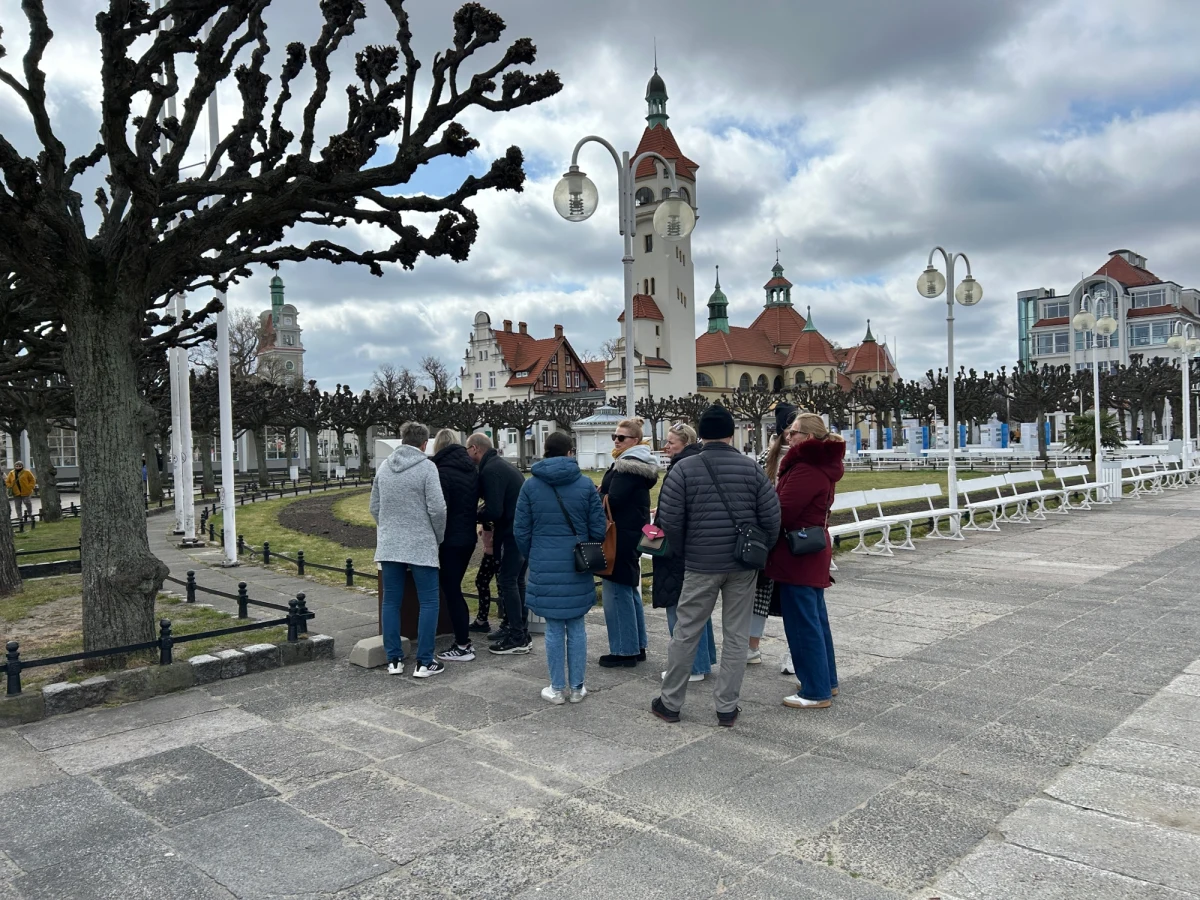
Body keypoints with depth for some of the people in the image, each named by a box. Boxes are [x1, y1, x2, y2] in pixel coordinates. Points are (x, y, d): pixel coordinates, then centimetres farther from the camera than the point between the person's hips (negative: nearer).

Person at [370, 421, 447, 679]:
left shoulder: (384, 467, 8)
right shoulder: (426, 467, -9)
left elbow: (374, 508, 12)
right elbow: (437, 508, -13)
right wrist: (439, 537, 2)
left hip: (388, 547, 5)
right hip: (421, 546, -5)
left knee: (391, 602, 11)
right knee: (429, 603, 3)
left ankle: (394, 659, 15)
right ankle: (424, 662, 3)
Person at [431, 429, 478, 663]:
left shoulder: (442, 472, -14)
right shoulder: (472, 469, 9)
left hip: (451, 541, -8)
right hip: (469, 538, 8)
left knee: (451, 592, 0)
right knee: (455, 589, 17)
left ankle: (463, 647, 2)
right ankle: (464, 640, 19)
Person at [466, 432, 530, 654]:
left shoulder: (490, 471, -16)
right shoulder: (502, 465, 17)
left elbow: (493, 511, -22)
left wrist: (476, 517, -4)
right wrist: (491, 523, 13)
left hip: (513, 533, -10)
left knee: (507, 580, -4)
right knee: (516, 580, 16)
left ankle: (517, 638, -1)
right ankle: (521, 631, 24)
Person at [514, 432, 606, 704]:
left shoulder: (531, 485, -1)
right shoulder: (586, 484, -2)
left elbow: (521, 531, 1)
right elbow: (598, 528, -1)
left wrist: (532, 558, 17)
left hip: (544, 567, 0)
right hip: (577, 568, 0)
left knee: (554, 628, 8)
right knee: (576, 626, 11)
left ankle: (557, 689, 16)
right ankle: (577, 687, 18)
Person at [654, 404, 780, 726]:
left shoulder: (684, 469, -7)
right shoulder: (751, 468, -3)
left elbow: (670, 521, -7)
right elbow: (771, 518, -3)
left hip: (700, 565, -1)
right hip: (743, 566, 1)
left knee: (685, 633, 10)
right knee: (736, 636, 10)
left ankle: (670, 703, 21)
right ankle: (727, 708, 17)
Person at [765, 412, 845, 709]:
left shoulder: (806, 468, -20)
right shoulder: (824, 464, 11)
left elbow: (783, 512, -24)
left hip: (798, 553, -10)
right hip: (815, 548, 10)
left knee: (802, 623, -1)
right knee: (816, 618, 19)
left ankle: (815, 691, 7)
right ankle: (826, 679, 31)